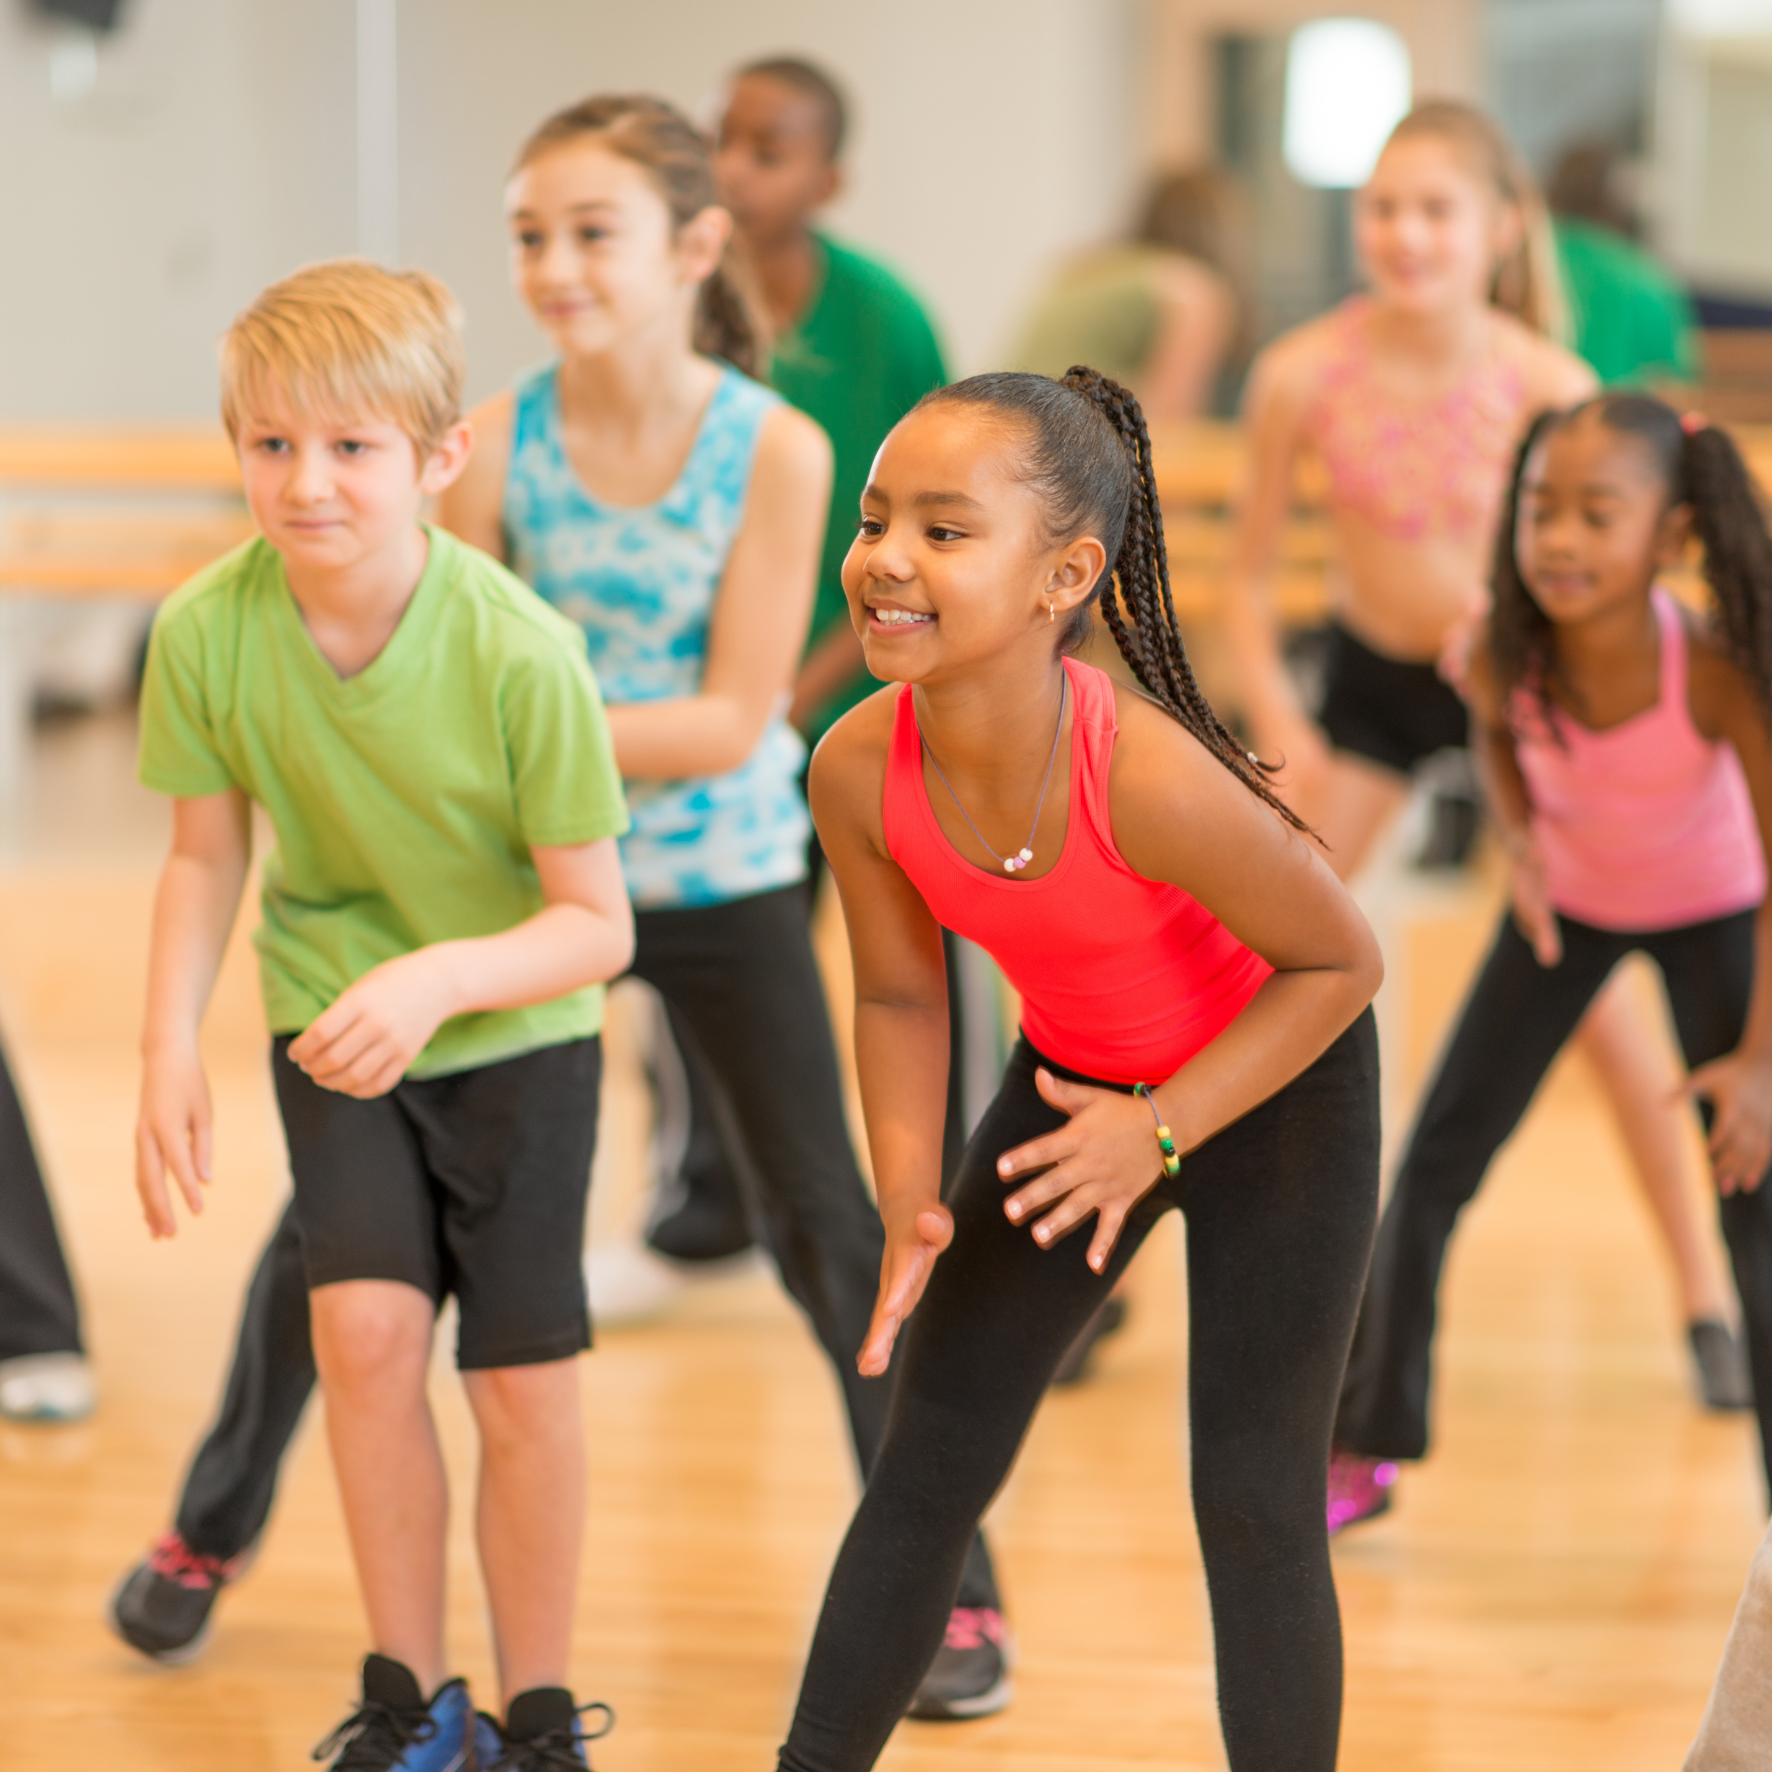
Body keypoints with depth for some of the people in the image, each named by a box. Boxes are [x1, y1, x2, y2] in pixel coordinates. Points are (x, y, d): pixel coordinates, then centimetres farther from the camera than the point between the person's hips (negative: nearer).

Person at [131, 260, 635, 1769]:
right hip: (333, 1020, 2)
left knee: (527, 1388, -2)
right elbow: (206, 857, -2)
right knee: (366, 1322, -15)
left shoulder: (520, 652, -28)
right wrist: (170, 1048, -14)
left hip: (517, 1030, -2)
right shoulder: (207, 630, -19)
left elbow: (596, 925, -21)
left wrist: (437, 978, -37)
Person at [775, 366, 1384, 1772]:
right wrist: (911, 1203, -19)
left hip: (1275, 1082, -4)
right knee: (929, 1465, 7)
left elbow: (1340, 961, -22)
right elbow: (901, 995, -6)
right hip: (1075, 1076, 4)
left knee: (1254, 1502, -2)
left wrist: (1158, 1131, -25)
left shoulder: (1151, 778, -38)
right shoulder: (860, 770, -24)